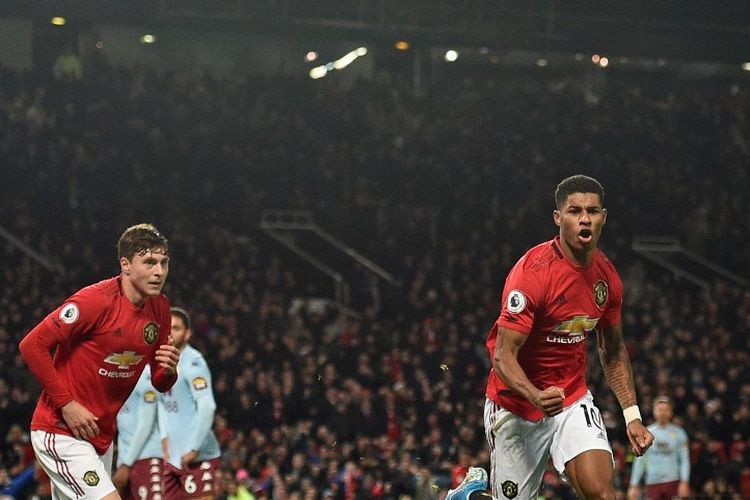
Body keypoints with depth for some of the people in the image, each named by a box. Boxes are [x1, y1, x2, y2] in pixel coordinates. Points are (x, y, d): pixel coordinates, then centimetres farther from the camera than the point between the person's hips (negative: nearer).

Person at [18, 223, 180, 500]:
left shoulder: (160, 308, 5)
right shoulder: (96, 300, -19)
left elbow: (159, 383, 13)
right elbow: (31, 345, -18)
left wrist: (168, 371, -12)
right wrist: (66, 404, -18)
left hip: (101, 436, 8)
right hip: (60, 432, -8)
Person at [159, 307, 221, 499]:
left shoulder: (192, 362, -14)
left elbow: (207, 406, -20)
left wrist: (193, 449, -19)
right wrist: (165, 437, 10)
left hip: (197, 457, -9)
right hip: (173, 456, 9)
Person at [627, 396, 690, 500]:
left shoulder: (678, 433, 3)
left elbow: (684, 460, 0)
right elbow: (639, 461, 9)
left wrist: (684, 482, -12)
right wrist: (634, 485, 4)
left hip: (673, 481, -2)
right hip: (652, 483, 2)